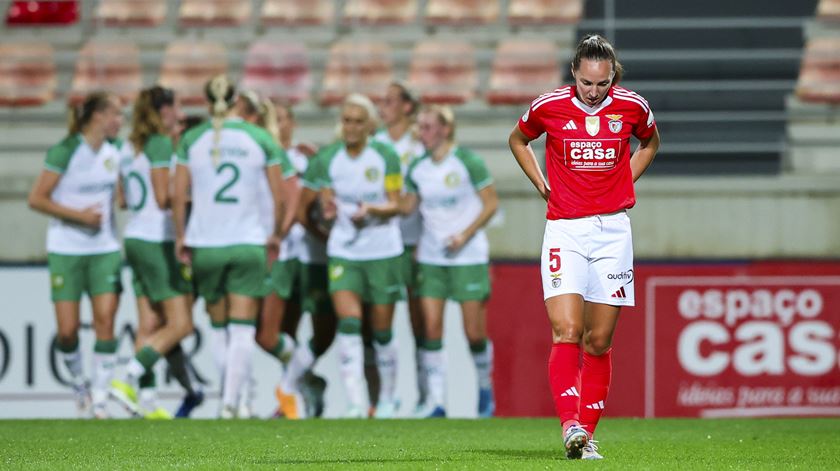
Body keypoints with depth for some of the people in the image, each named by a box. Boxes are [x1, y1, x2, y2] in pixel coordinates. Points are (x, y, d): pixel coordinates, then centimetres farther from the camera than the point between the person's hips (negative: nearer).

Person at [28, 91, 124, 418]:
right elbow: (36, 199, -11)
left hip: (105, 249, 4)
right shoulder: (65, 152, -13)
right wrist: (79, 215, -17)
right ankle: (78, 385, 22)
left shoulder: (114, 151, 4)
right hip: (66, 251, -4)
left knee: (105, 321, -9)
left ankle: (100, 398, -2)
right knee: (68, 330, -4)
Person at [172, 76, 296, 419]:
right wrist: (277, 234, 15)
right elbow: (280, 197, 0)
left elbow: (178, 196, -1)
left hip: (205, 244, 1)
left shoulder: (191, 140, -1)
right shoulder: (261, 139, -2)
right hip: (249, 243, -1)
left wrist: (180, 237, 11)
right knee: (242, 328, 1)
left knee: (218, 322, 15)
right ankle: (230, 401, -5)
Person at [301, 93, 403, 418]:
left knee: (382, 329, 6)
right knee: (348, 321, -16)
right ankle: (356, 403, -22)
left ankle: (388, 398, 26)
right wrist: (328, 212, -19)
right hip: (343, 252, 1)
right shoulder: (327, 160, 2)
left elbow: (395, 205, -4)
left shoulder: (386, 157, -4)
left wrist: (371, 210, -24)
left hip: (383, 251, -1)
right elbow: (326, 206, 5)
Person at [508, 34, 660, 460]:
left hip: (613, 232, 1)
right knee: (566, 331, -17)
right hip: (564, 230, -1)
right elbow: (518, 140, 17)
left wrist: (623, 184, 10)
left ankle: (587, 432, 11)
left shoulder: (631, 106, -1)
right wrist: (543, 185, 7)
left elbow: (650, 142, 21)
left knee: (599, 340, 3)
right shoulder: (549, 106, -4)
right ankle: (569, 423, -25)